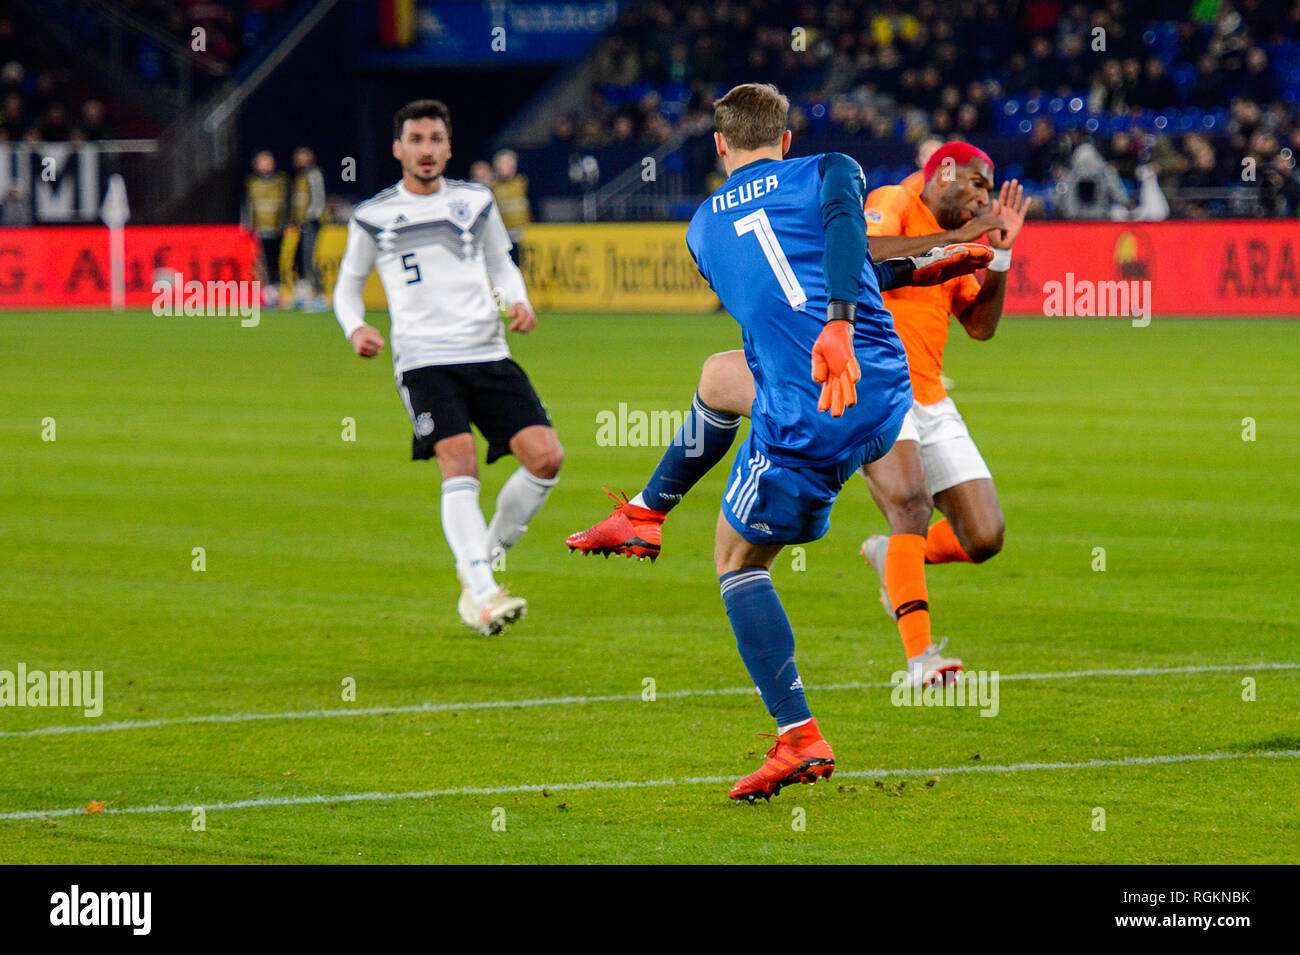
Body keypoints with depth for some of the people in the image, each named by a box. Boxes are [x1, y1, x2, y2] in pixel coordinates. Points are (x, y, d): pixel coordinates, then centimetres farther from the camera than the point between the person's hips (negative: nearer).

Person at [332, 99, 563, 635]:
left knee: (546, 458, -10)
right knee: (460, 466, -22)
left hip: (488, 354, 3)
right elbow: (348, 286, 19)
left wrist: (519, 302, 7)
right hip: (424, 361, -3)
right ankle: (483, 595, -27)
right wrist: (355, 329, -2)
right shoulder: (372, 218, 9)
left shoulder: (476, 203, 14)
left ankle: (486, 557, 10)